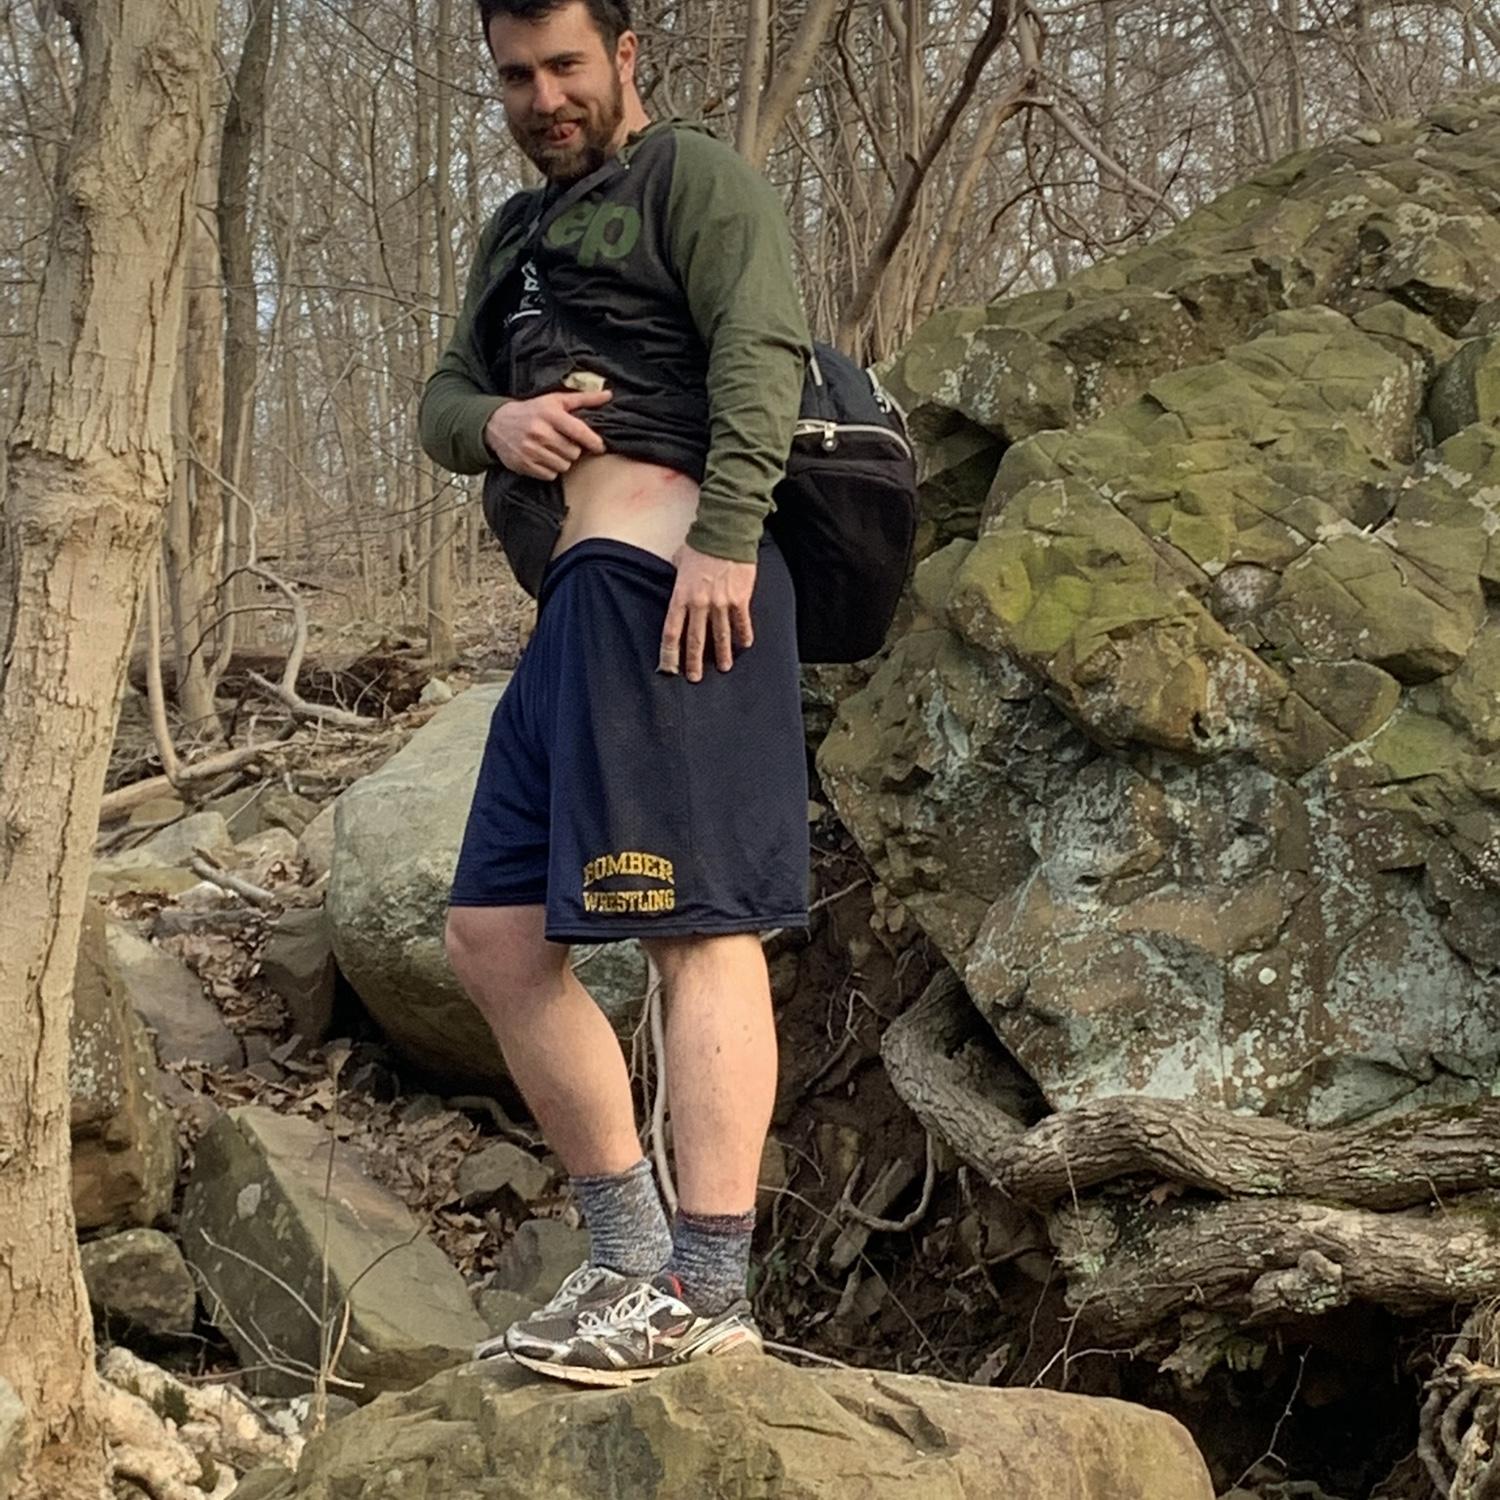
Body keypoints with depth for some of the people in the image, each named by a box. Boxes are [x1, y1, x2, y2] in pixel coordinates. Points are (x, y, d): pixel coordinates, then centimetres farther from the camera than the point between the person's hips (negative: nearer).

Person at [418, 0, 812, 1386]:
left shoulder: (692, 177, 4)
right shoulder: (518, 234, 29)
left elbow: (762, 350, -11)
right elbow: (441, 400, 24)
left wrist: (726, 532, -24)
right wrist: (494, 421, 0)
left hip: (665, 575, -10)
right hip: (577, 602, 10)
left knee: (699, 924, -13)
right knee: (495, 935, 7)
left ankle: (708, 1295, -15)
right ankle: (632, 1257, 12)